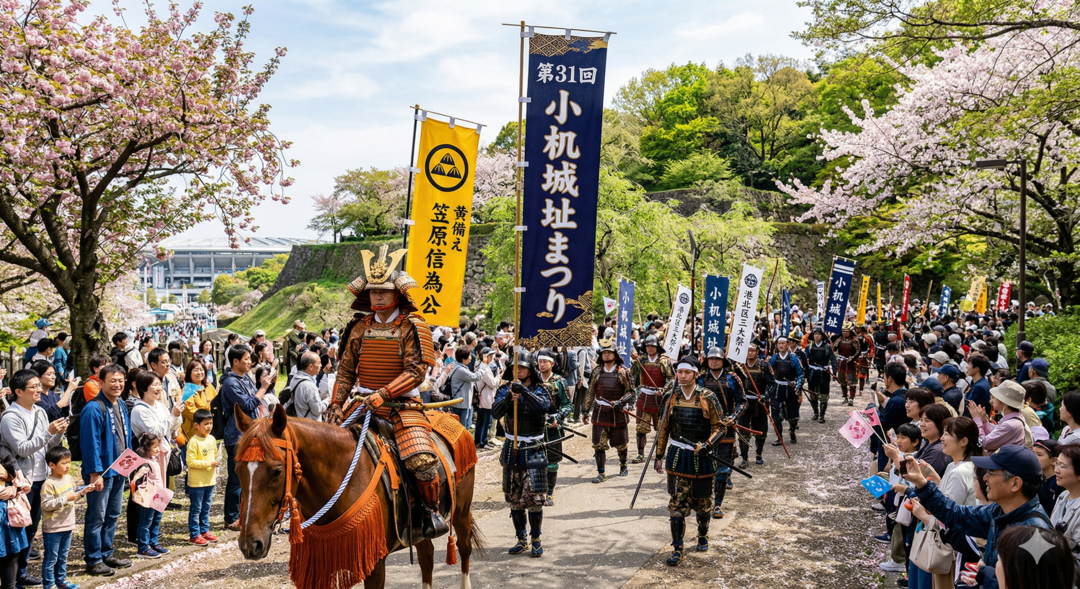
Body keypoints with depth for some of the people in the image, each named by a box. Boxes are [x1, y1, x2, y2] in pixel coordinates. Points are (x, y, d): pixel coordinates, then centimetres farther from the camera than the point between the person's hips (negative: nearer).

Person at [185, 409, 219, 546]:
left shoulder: (212, 439, 5)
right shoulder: (193, 442, -17)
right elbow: (191, 462, -21)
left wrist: (216, 463, 0)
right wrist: (209, 463, -23)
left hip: (210, 480, 7)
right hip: (196, 482, -7)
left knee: (206, 508, 17)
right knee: (195, 509, 3)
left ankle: (204, 531, 28)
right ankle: (194, 535, 11)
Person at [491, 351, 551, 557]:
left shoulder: (538, 390, -4)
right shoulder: (505, 390, 2)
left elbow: (543, 407, -25)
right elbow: (495, 413, -14)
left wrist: (524, 392, -34)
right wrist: (508, 398, -31)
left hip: (533, 451, -3)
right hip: (511, 450, 3)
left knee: (534, 498, -6)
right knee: (514, 499, 9)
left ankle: (536, 540, 9)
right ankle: (521, 540, 21)